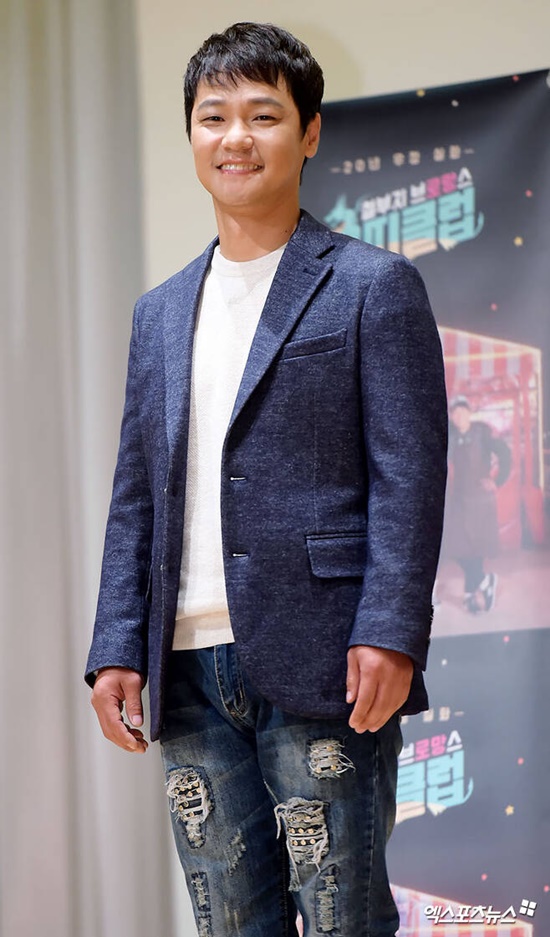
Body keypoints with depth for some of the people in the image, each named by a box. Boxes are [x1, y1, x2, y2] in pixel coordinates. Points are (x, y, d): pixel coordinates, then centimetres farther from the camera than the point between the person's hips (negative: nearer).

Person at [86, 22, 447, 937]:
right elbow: (135, 496, 17)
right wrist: (117, 647, 7)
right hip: (189, 668, 5)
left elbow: (408, 476, -6)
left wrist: (388, 632, -16)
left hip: (318, 664, -5)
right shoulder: (160, 313, 18)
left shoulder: (373, 287, 1)